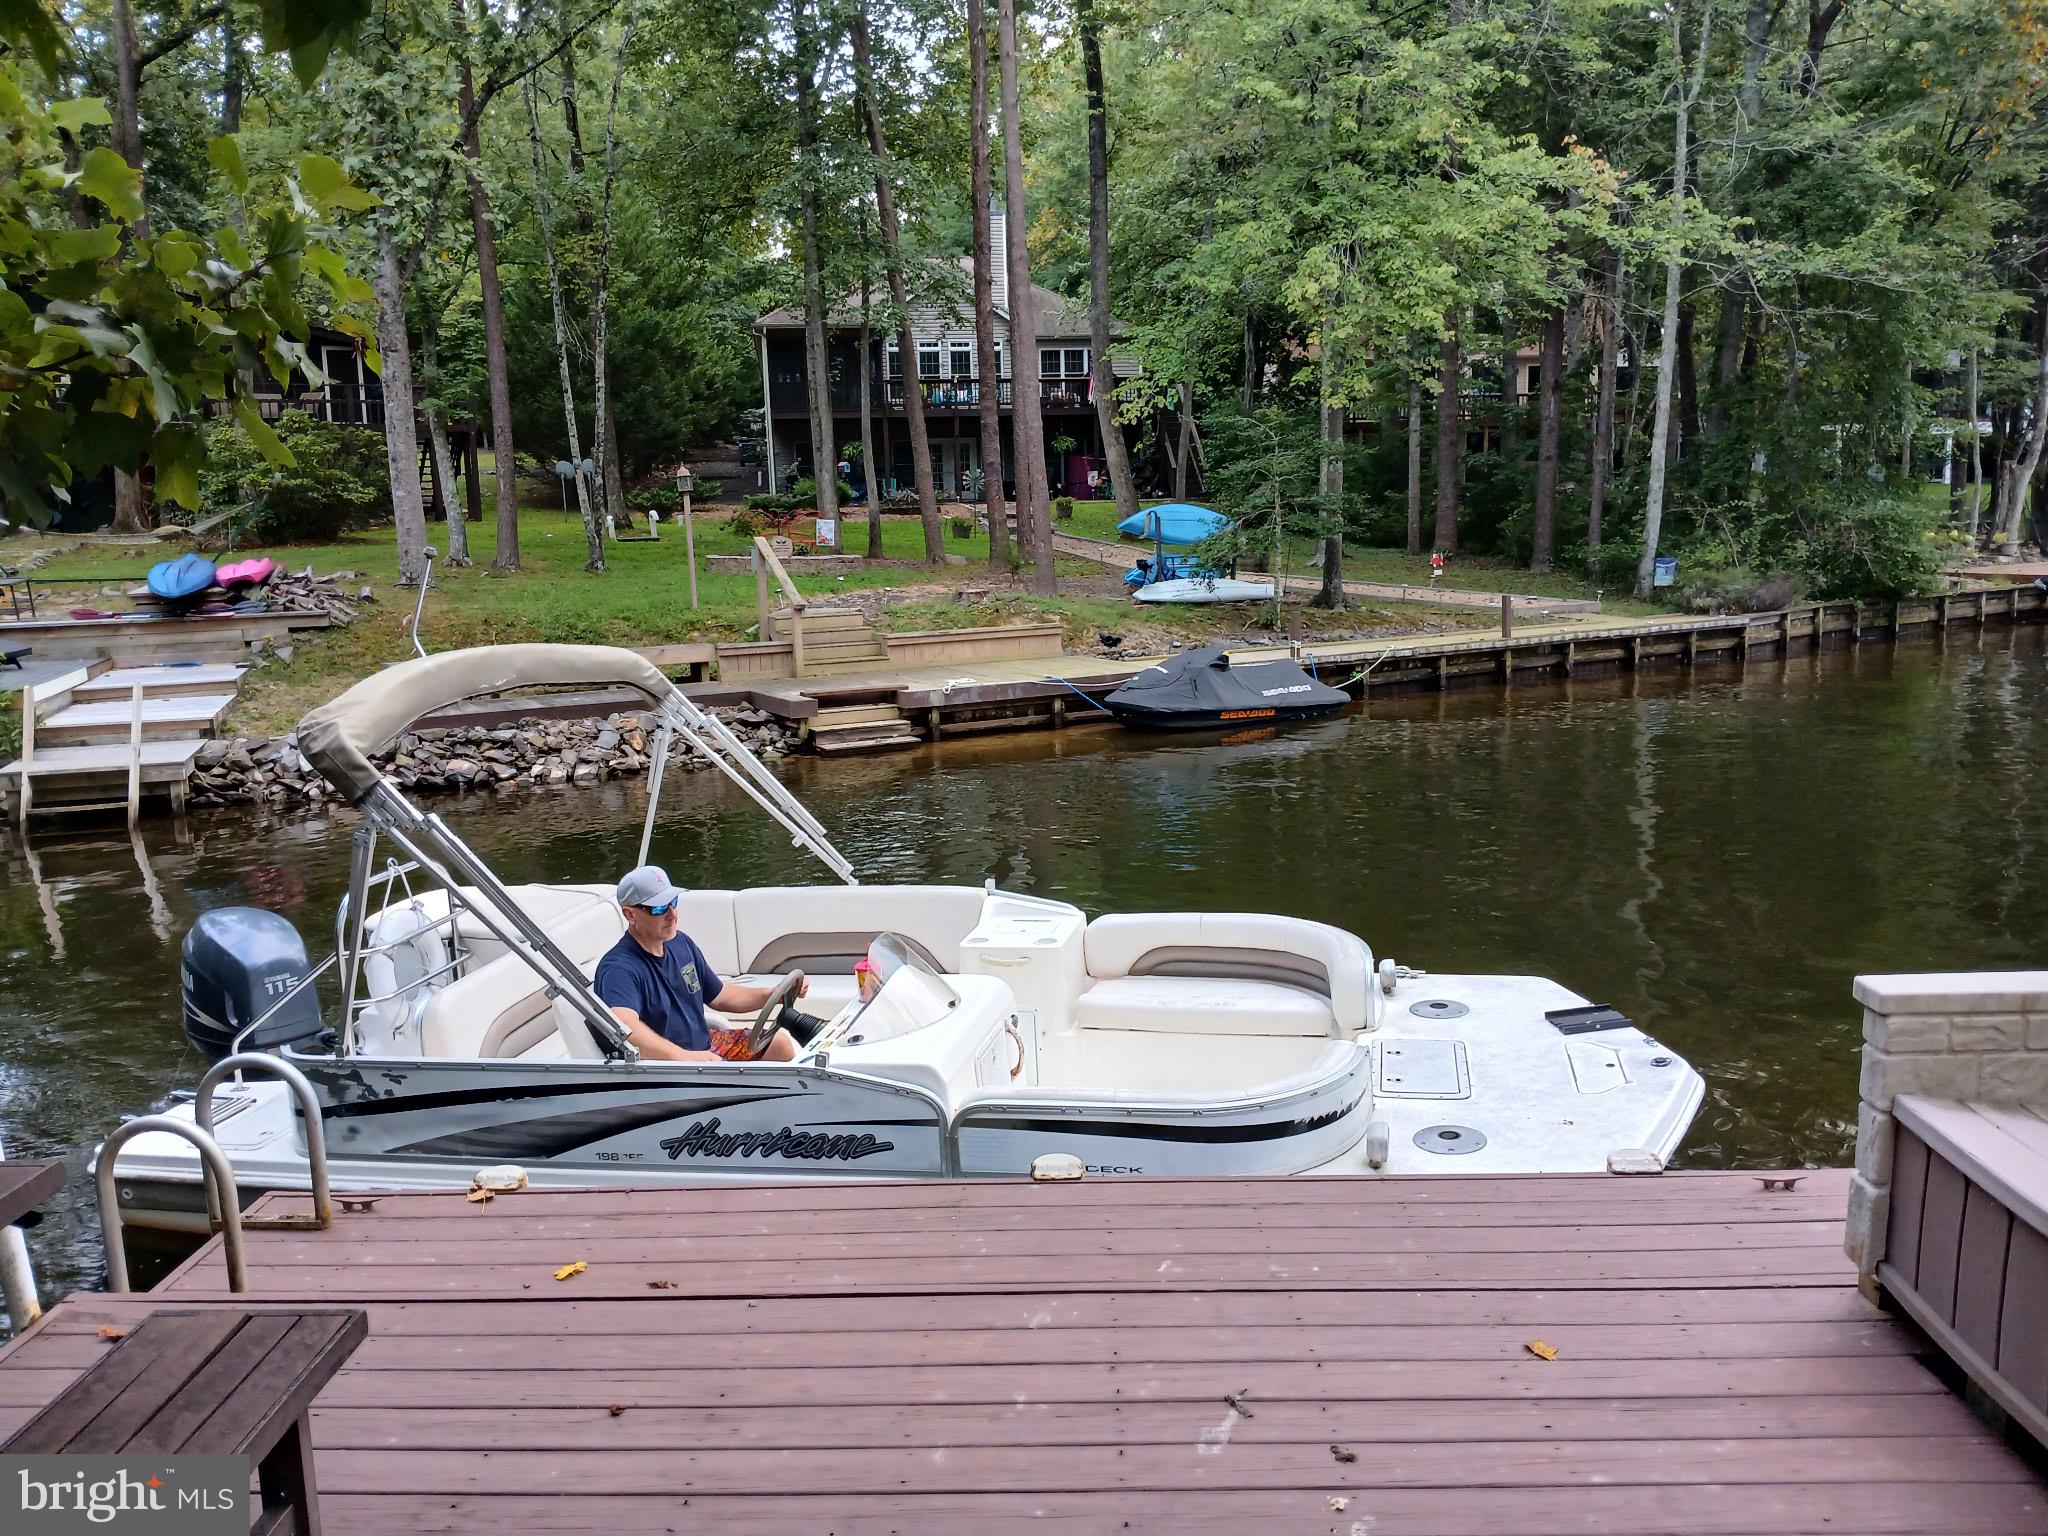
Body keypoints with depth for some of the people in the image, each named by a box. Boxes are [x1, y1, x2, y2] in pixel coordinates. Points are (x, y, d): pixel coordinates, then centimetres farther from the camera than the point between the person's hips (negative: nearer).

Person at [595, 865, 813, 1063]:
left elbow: (720, 997, 18)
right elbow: (623, 1028, -45)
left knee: (780, 1043, 8)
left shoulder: (681, 943, 6)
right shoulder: (619, 969, -24)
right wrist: (683, 1056, -57)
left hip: (704, 1045, 9)